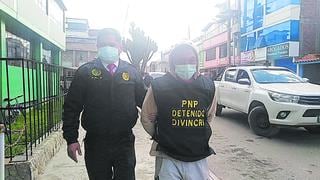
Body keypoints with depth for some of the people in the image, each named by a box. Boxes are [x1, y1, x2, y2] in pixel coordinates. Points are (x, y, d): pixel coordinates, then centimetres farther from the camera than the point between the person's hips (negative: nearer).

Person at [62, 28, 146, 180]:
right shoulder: (85, 72, -1)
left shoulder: (131, 72, 3)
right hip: (95, 143, 0)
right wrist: (71, 139, -6)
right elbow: (71, 107, -1)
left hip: (125, 142, 1)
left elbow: (145, 102, 4)